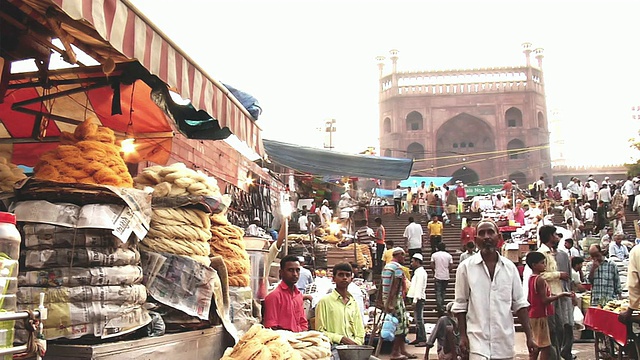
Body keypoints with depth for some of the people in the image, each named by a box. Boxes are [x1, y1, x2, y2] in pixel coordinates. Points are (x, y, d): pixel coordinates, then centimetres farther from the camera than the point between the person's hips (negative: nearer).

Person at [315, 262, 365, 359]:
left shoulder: (354, 303, 18)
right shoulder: (324, 302, 2)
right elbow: (320, 332, -2)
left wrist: (354, 343, -3)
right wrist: (341, 339, -11)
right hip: (333, 347, -5)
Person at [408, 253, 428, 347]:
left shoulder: (420, 272, -13)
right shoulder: (418, 272, 19)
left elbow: (419, 287, -20)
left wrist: (415, 300, -22)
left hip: (418, 299, -10)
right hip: (417, 298, 10)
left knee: (419, 319, -9)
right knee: (417, 319, 13)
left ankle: (423, 340, -8)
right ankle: (418, 339, 19)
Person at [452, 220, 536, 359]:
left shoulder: (510, 267, 4)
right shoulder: (466, 267, -4)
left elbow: (520, 304, 6)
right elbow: (460, 305, 1)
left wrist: (529, 337, 2)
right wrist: (463, 336, -3)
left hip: (505, 340, 3)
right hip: (477, 339, -3)